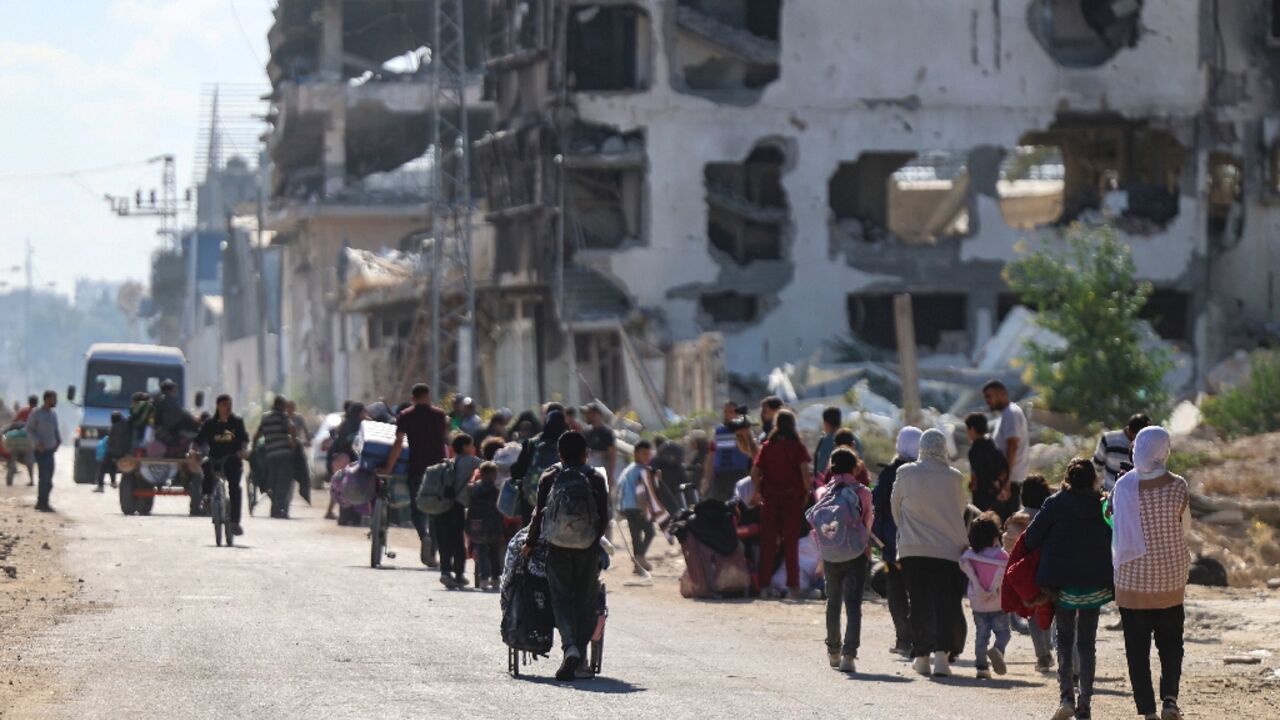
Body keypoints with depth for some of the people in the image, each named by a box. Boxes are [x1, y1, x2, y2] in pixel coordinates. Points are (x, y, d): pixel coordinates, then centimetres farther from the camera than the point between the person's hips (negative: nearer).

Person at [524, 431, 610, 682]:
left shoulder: (549, 478, 1)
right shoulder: (596, 479, 1)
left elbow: (538, 514, -2)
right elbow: (604, 517, -2)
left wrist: (530, 543, 9)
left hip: (557, 547, 0)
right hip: (588, 548, 0)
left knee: (561, 597, 4)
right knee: (586, 601, 9)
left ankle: (570, 646, -21)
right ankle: (580, 661, 11)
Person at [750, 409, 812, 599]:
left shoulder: (767, 446, 4)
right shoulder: (797, 446, -3)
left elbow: (755, 472, -2)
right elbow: (805, 470, -14)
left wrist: (759, 491, 7)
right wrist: (808, 491, -4)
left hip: (770, 497, 2)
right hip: (793, 497, -2)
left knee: (768, 541, 7)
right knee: (791, 541, 3)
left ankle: (764, 584, 5)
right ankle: (793, 585, -1)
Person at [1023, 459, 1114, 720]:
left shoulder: (1056, 504, -6)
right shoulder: (1105, 506, -2)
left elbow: (1031, 539, -8)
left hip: (1062, 582, -1)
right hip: (1095, 585, 1)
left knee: (1065, 640, 13)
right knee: (1087, 642, 11)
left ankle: (1067, 696, -3)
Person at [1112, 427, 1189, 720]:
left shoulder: (1123, 487, -10)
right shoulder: (1176, 487, -12)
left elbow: (1119, 530, -2)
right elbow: (1184, 531, -1)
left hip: (1131, 581, 0)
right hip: (1170, 582, 0)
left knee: (1137, 649, 8)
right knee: (1170, 644, 14)